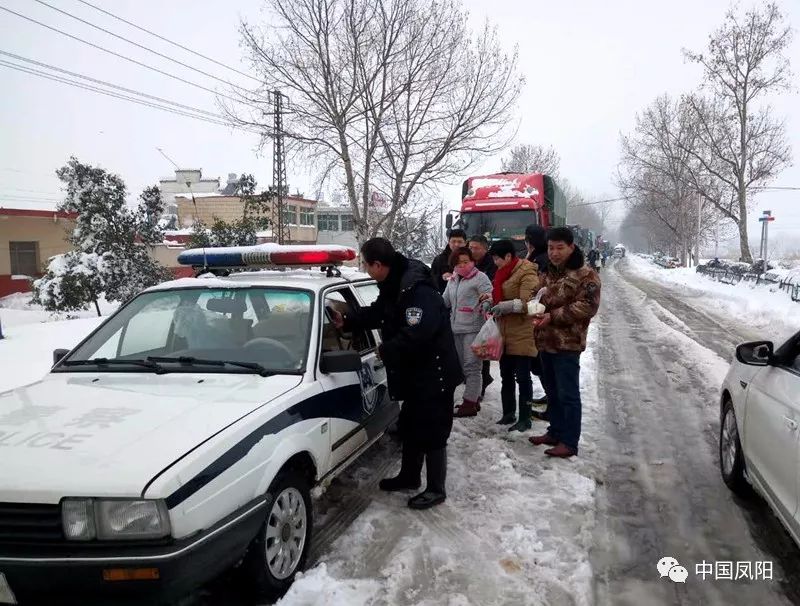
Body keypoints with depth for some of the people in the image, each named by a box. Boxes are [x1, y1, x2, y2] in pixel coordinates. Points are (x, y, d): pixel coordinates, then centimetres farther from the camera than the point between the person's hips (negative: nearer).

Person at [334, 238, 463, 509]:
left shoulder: (417, 289, -28)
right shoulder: (394, 285, 6)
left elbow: (417, 333, -36)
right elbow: (376, 312, 23)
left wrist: (386, 350, -22)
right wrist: (347, 321, 21)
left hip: (434, 373, -10)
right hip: (415, 372, 10)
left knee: (432, 432, 2)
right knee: (410, 426, 21)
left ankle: (436, 489, 17)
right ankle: (409, 476, 39)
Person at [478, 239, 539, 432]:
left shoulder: (526, 273, -14)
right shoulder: (504, 273, 13)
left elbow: (527, 302, -22)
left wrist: (505, 306, -23)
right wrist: (491, 297, 8)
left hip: (522, 335, -9)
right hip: (505, 334, 9)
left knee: (522, 377, 0)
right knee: (506, 376, 16)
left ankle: (525, 418, 10)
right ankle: (508, 414, 29)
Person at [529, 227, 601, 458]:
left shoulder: (585, 275, -10)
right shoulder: (547, 273, 15)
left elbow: (588, 306, -19)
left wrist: (554, 316, -23)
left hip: (567, 344, -8)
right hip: (545, 341, 8)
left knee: (568, 394, -2)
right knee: (552, 391, 18)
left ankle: (569, 442, 7)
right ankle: (555, 432, 32)